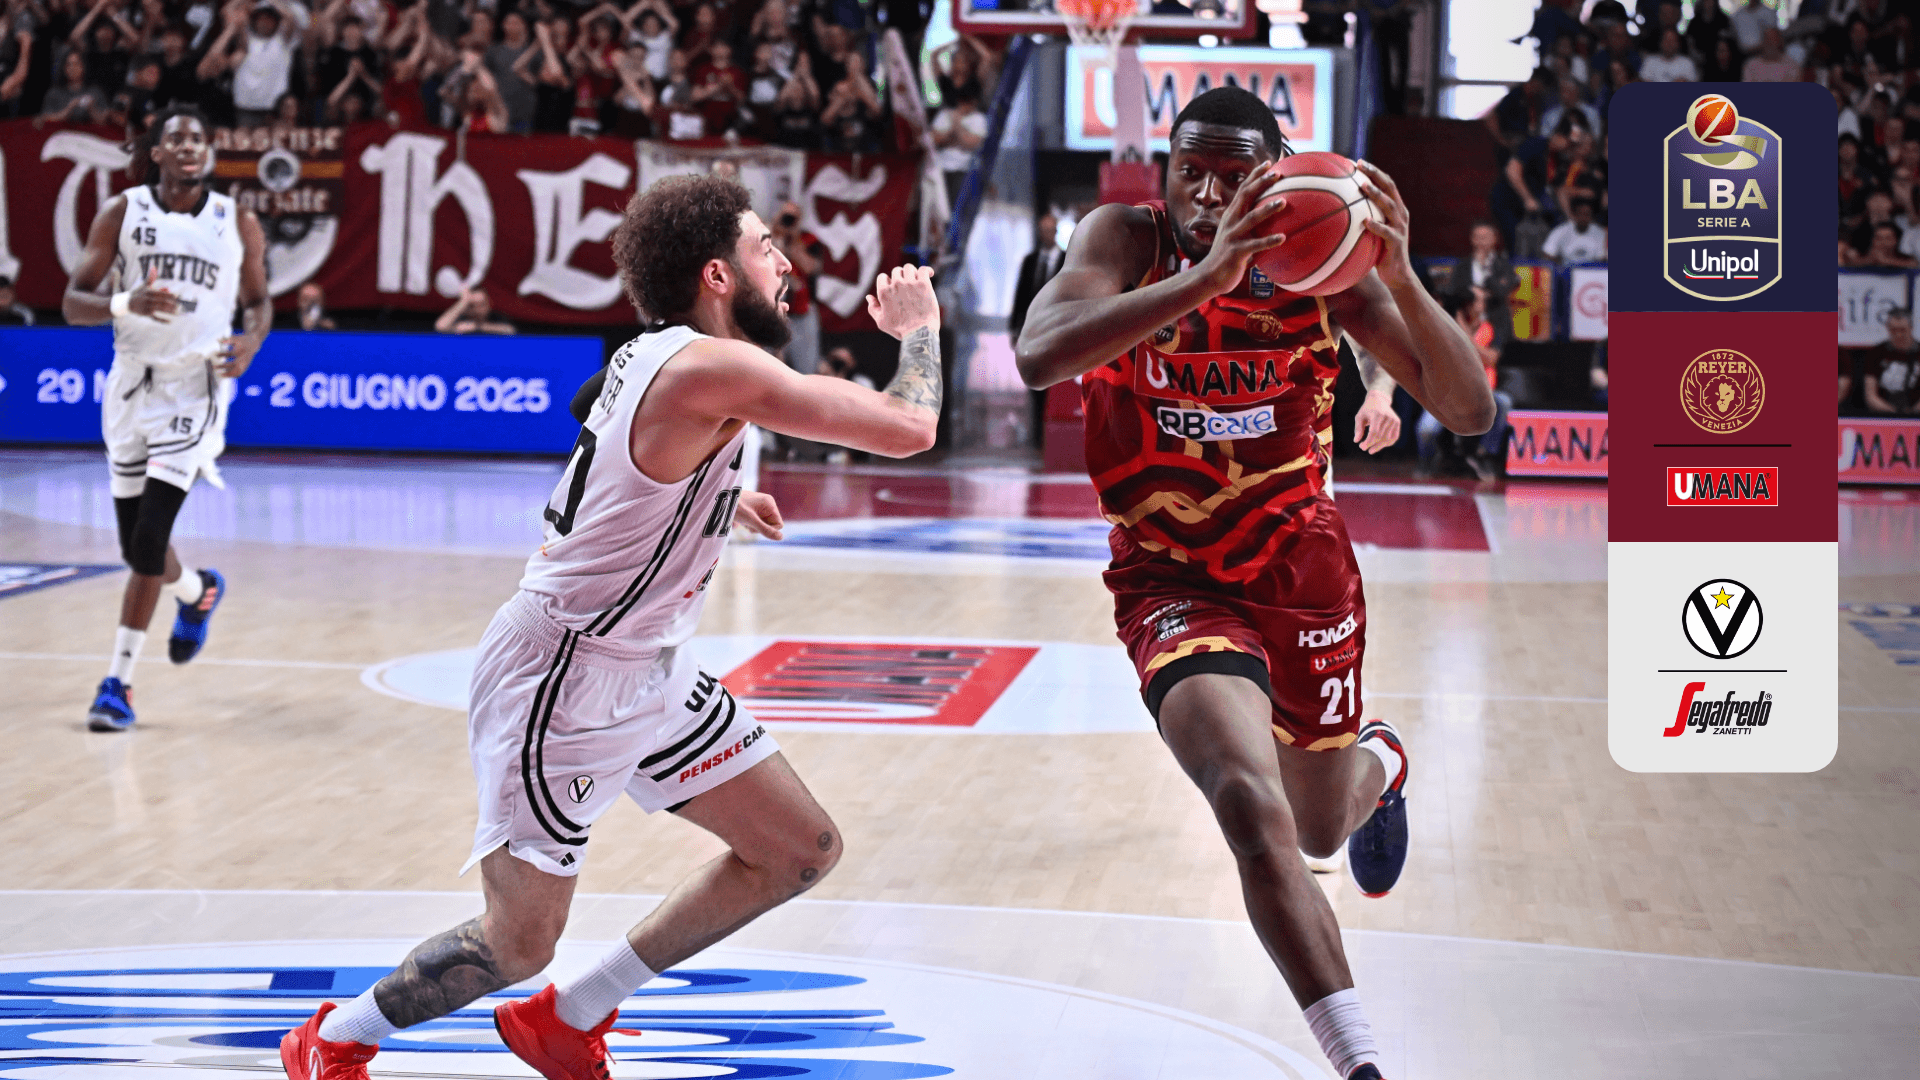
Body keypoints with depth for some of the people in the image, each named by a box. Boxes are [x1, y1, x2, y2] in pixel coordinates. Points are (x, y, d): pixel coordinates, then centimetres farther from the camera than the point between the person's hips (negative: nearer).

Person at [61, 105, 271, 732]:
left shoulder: (238, 224, 2)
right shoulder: (122, 213, 0)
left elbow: (258, 299, 15)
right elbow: (73, 303, -3)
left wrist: (252, 339, -7)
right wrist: (127, 304, -23)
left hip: (196, 388, -2)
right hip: (132, 383, 2)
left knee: (149, 540, -14)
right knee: (137, 547, 11)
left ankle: (118, 681, -5)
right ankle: (198, 593, 45)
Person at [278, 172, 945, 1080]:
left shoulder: (659, 357, 6)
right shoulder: (715, 368, -23)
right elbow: (906, 429, -23)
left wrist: (717, 501, 23)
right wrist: (916, 328, -6)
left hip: (649, 666, 10)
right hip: (564, 674, -10)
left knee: (804, 852, 9)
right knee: (519, 943, -4)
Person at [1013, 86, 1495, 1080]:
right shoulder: (1128, 239, -17)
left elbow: (1470, 412, -17)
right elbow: (1037, 357, -37)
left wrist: (1400, 280, -35)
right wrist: (1207, 274, -47)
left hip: (1305, 572, 3)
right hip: (1173, 582, -3)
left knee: (1320, 830, 21)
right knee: (1250, 809, -28)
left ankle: (1378, 765, 60)